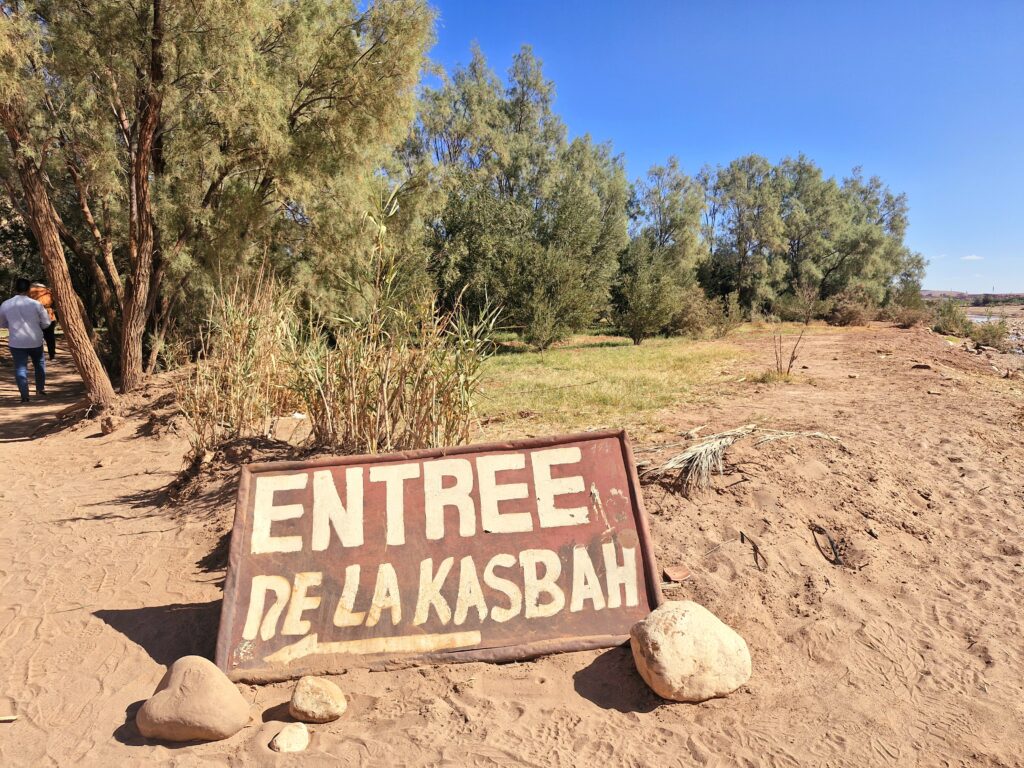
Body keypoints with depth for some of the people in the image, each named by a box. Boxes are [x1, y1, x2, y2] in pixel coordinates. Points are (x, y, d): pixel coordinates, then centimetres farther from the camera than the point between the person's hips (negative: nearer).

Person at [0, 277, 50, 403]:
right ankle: (40, 389, 27)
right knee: (39, 364, 20)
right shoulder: (36, 304, -9)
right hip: (35, 340, 0)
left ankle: (24, 395, -3)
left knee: (20, 367, 3)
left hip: (16, 342, 0)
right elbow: (46, 323, -2)